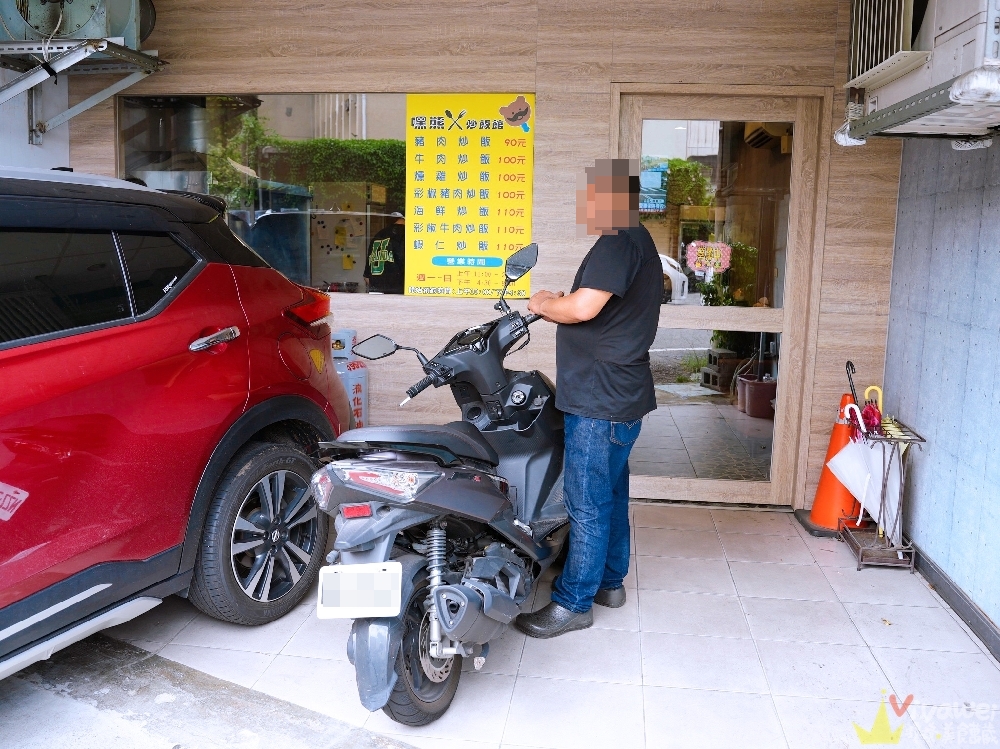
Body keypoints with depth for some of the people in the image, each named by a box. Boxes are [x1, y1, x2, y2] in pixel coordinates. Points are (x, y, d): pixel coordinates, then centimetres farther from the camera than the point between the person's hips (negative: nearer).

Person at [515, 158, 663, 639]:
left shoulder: (618, 243, -17)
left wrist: (545, 305, -8)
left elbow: (583, 307, -28)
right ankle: (609, 581, 32)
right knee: (610, 494, 19)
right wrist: (556, 307, 7)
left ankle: (573, 602, 8)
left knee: (587, 503, -2)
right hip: (618, 396, 11)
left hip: (601, 402, -11)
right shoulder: (636, 242, 17)